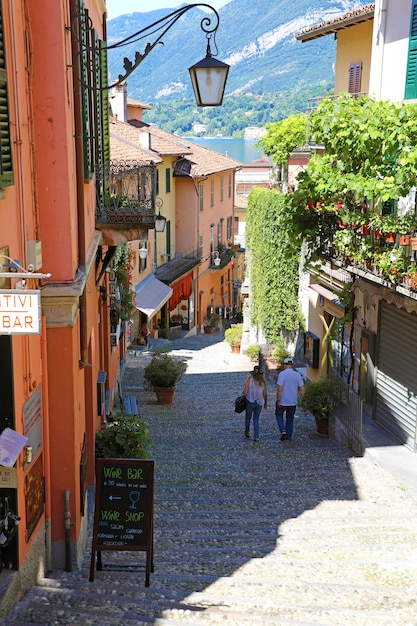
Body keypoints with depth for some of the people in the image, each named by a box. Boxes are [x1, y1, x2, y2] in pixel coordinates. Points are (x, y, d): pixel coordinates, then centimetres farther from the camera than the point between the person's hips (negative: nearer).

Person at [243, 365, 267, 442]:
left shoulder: (249, 379, -14)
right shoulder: (263, 382, -5)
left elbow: (245, 392, -14)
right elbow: (265, 394, 2)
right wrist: (265, 403, 17)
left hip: (250, 402, -2)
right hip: (259, 403, 2)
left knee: (248, 417, 20)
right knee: (256, 419, 14)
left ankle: (247, 433, 36)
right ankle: (256, 436, 5)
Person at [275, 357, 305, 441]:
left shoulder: (282, 374, -15)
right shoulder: (298, 374, -2)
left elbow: (279, 389, -18)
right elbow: (302, 389, -1)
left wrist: (278, 400, -11)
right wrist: (301, 400, 9)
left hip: (282, 401, -4)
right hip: (293, 402, 4)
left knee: (279, 415, 18)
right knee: (290, 419, 18)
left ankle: (283, 431, -1)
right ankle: (288, 437, 23)